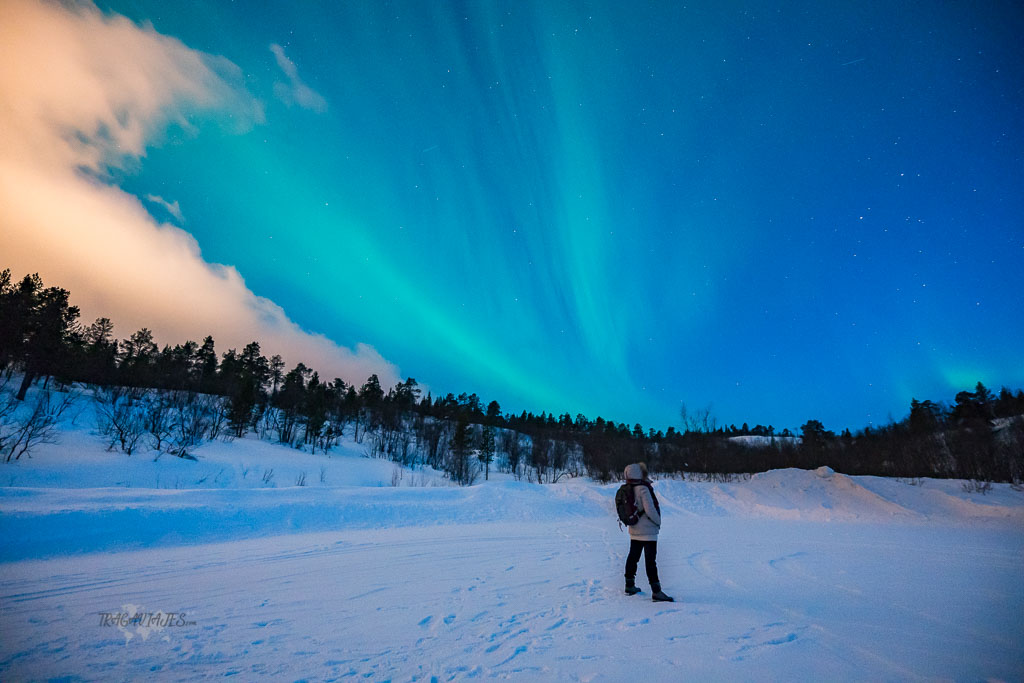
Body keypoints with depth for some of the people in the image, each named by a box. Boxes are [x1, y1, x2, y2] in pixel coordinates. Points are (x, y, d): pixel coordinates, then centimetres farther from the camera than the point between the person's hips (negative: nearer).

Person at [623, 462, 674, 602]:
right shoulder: (644, 489, -20)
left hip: (634, 531, 8)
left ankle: (629, 585, 28)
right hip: (648, 531, -7)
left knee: (632, 557, 16)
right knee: (650, 561, -3)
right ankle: (656, 592, 1)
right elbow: (650, 509, -21)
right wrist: (658, 522, -6)